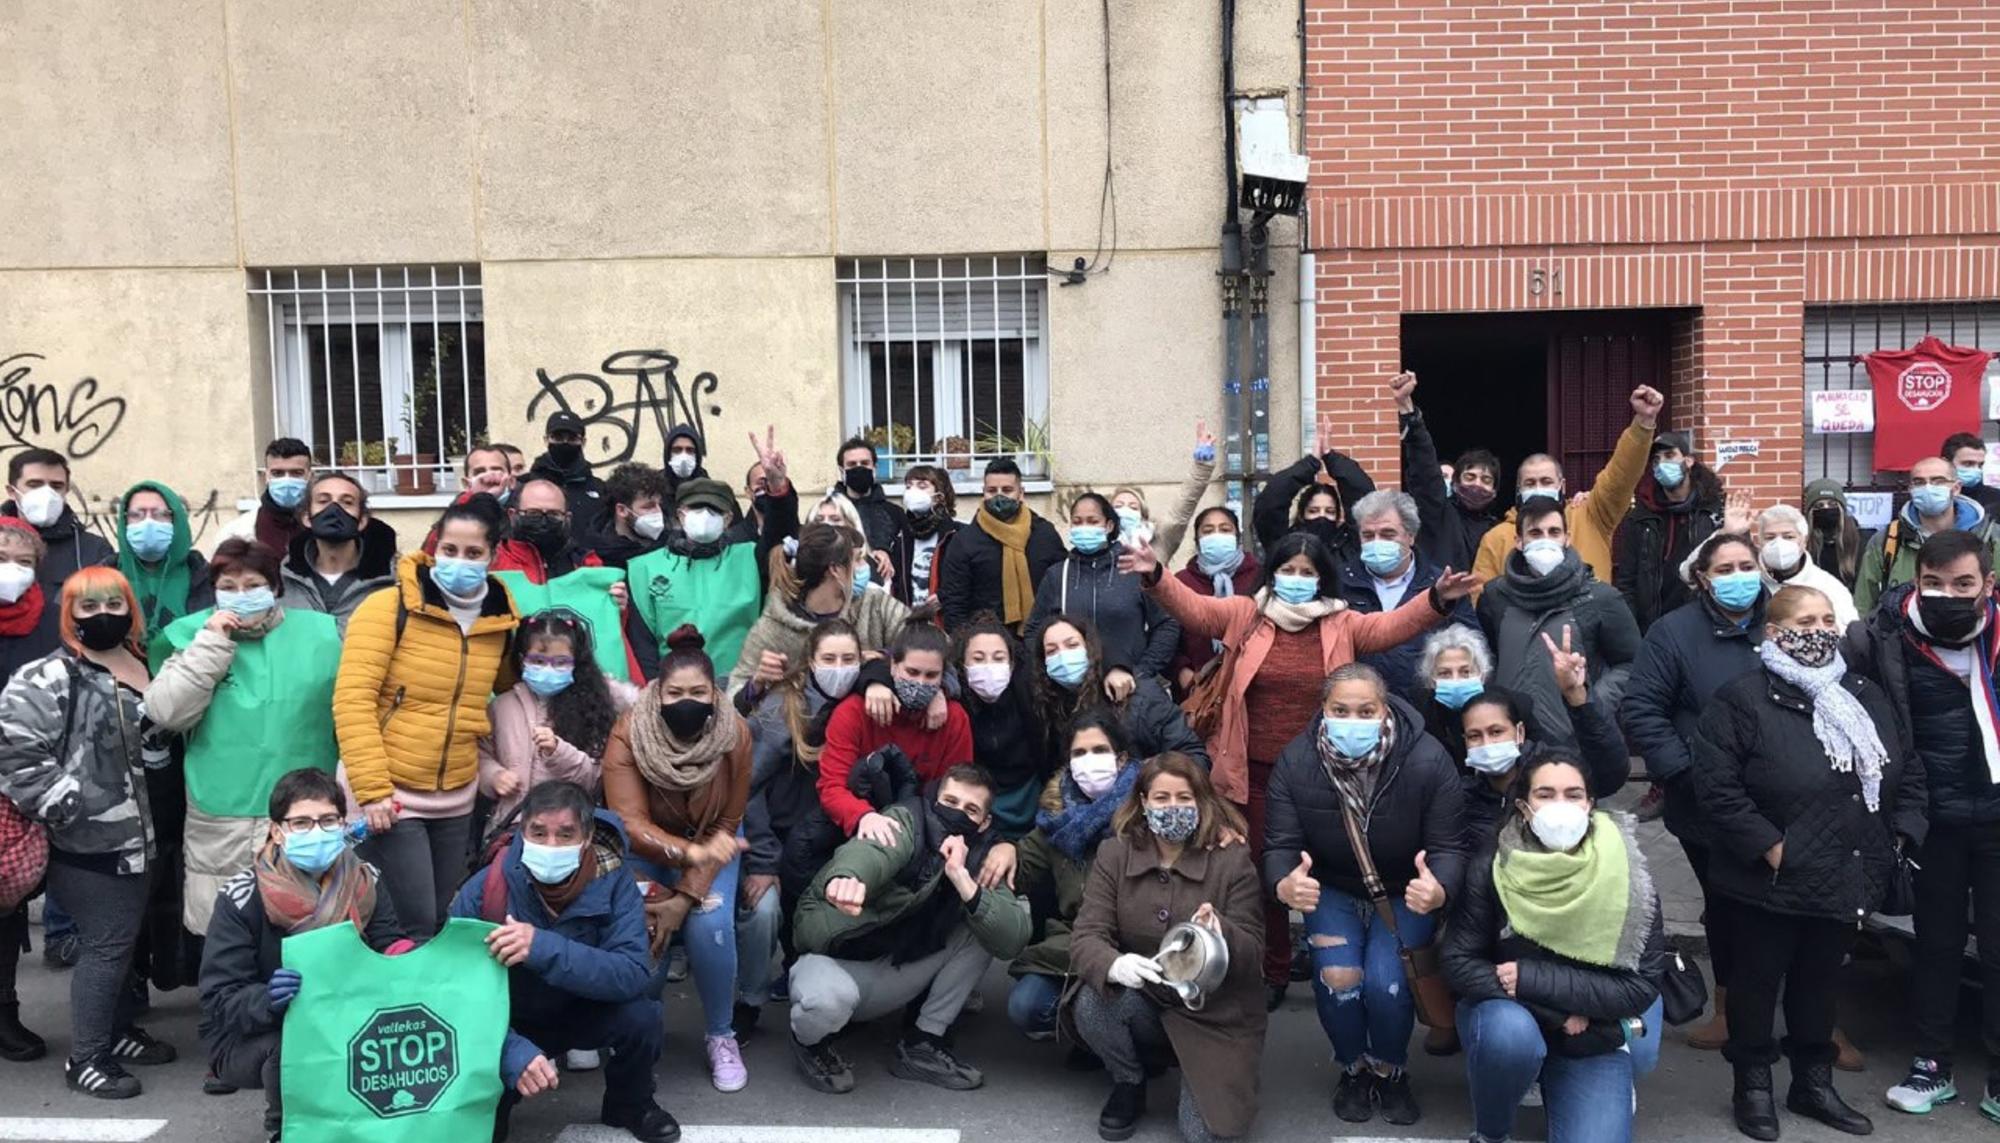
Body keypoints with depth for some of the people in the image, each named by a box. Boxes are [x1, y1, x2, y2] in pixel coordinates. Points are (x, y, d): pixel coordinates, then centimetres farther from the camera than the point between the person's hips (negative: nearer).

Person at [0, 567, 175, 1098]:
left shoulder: (144, 668, 10)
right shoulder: (49, 679, -13)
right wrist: (65, 808, -18)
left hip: (134, 833, 8)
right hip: (83, 840, -7)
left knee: (125, 937, 17)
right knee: (108, 943, -6)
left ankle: (117, 1030, 32)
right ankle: (86, 1058, 5)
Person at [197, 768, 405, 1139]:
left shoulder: (363, 883, -7)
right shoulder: (243, 897, -18)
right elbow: (219, 1000, -20)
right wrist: (267, 1000, -41)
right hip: (248, 1038, -3)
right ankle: (287, 1128, -2)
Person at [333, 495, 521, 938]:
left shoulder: (500, 620, 2)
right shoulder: (390, 607, -13)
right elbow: (352, 699, -16)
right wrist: (372, 789, -21)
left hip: (456, 800, 5)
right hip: (388, 796, -5)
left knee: (441, 923, 14)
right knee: (412, 928, -6)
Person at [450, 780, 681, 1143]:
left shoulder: (612, 881, -23)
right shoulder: (483, 890, -23)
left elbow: (634, 975, -33)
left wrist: (545, 949, -48)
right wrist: (513, 1051, -43)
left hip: (583, 1010, 1)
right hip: (510, 1021, -1)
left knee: (640, 1013, -29)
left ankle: (630, 1105, 3)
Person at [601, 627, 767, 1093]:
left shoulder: (735, 733, -20)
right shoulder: (629, 733, -24)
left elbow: (726, 825, -13)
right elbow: (630, 824, -27)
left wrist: (686, 895, -23)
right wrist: (690, 852, -45)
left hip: (711, 843, 1)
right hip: (648, 847, 0)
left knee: (709, 922, -23)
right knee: (641, 927, -23)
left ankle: (721, 1035, 0)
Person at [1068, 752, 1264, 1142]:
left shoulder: (1232, 859, -10)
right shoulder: (1113, 853, -6)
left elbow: (1253, 953, -12)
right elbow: (1086, 937, -15)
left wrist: (1221, 935, -37)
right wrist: (1114, 966, -40)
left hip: (1213, 1013, -1)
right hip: (1141, 1002, 1)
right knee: (1091, 1004, -31)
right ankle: (1130, 1084, 2)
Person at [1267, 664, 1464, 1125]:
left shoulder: (1428, 761, -24)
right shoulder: (1295, 762, -19)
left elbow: (1448, 847, -20)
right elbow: (1280, 845, -19)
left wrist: (1440, 889, -44)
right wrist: (1284, 885, -44)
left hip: (1405, 893, -1)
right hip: (1331, 890, 1)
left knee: (1385, 982, -22)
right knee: (1336, 976, -22)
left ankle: (1391, 1071, 12)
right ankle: (1354, 1069, 11)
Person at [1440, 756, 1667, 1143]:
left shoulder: (1625, 875, -15)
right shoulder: (1492, 864, -16)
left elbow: (1642, 986, -14)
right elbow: (1458, 961, -13)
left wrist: (1531, 979, -22)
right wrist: (1559, 1011, -19)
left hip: (1592, 1039, 1)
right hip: (1507, 1012, -1)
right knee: (1511, 1032, -35)